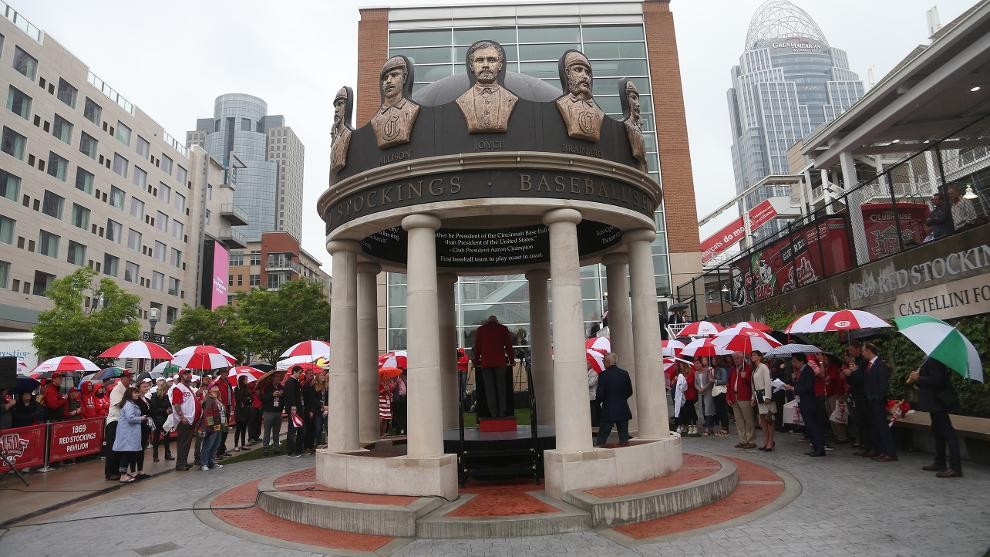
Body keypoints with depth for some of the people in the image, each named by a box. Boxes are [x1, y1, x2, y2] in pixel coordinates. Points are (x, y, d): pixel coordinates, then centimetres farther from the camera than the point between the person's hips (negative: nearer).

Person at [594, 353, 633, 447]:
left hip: (608, 411, -4)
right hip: (623, 411, 4)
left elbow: (600, 394, -13)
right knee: (624, 435, 9)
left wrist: (600, 401, 8)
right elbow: (630, 392, 8)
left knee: (602, 435, 4)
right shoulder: (625, 373, 1)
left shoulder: (603, 375, -13)